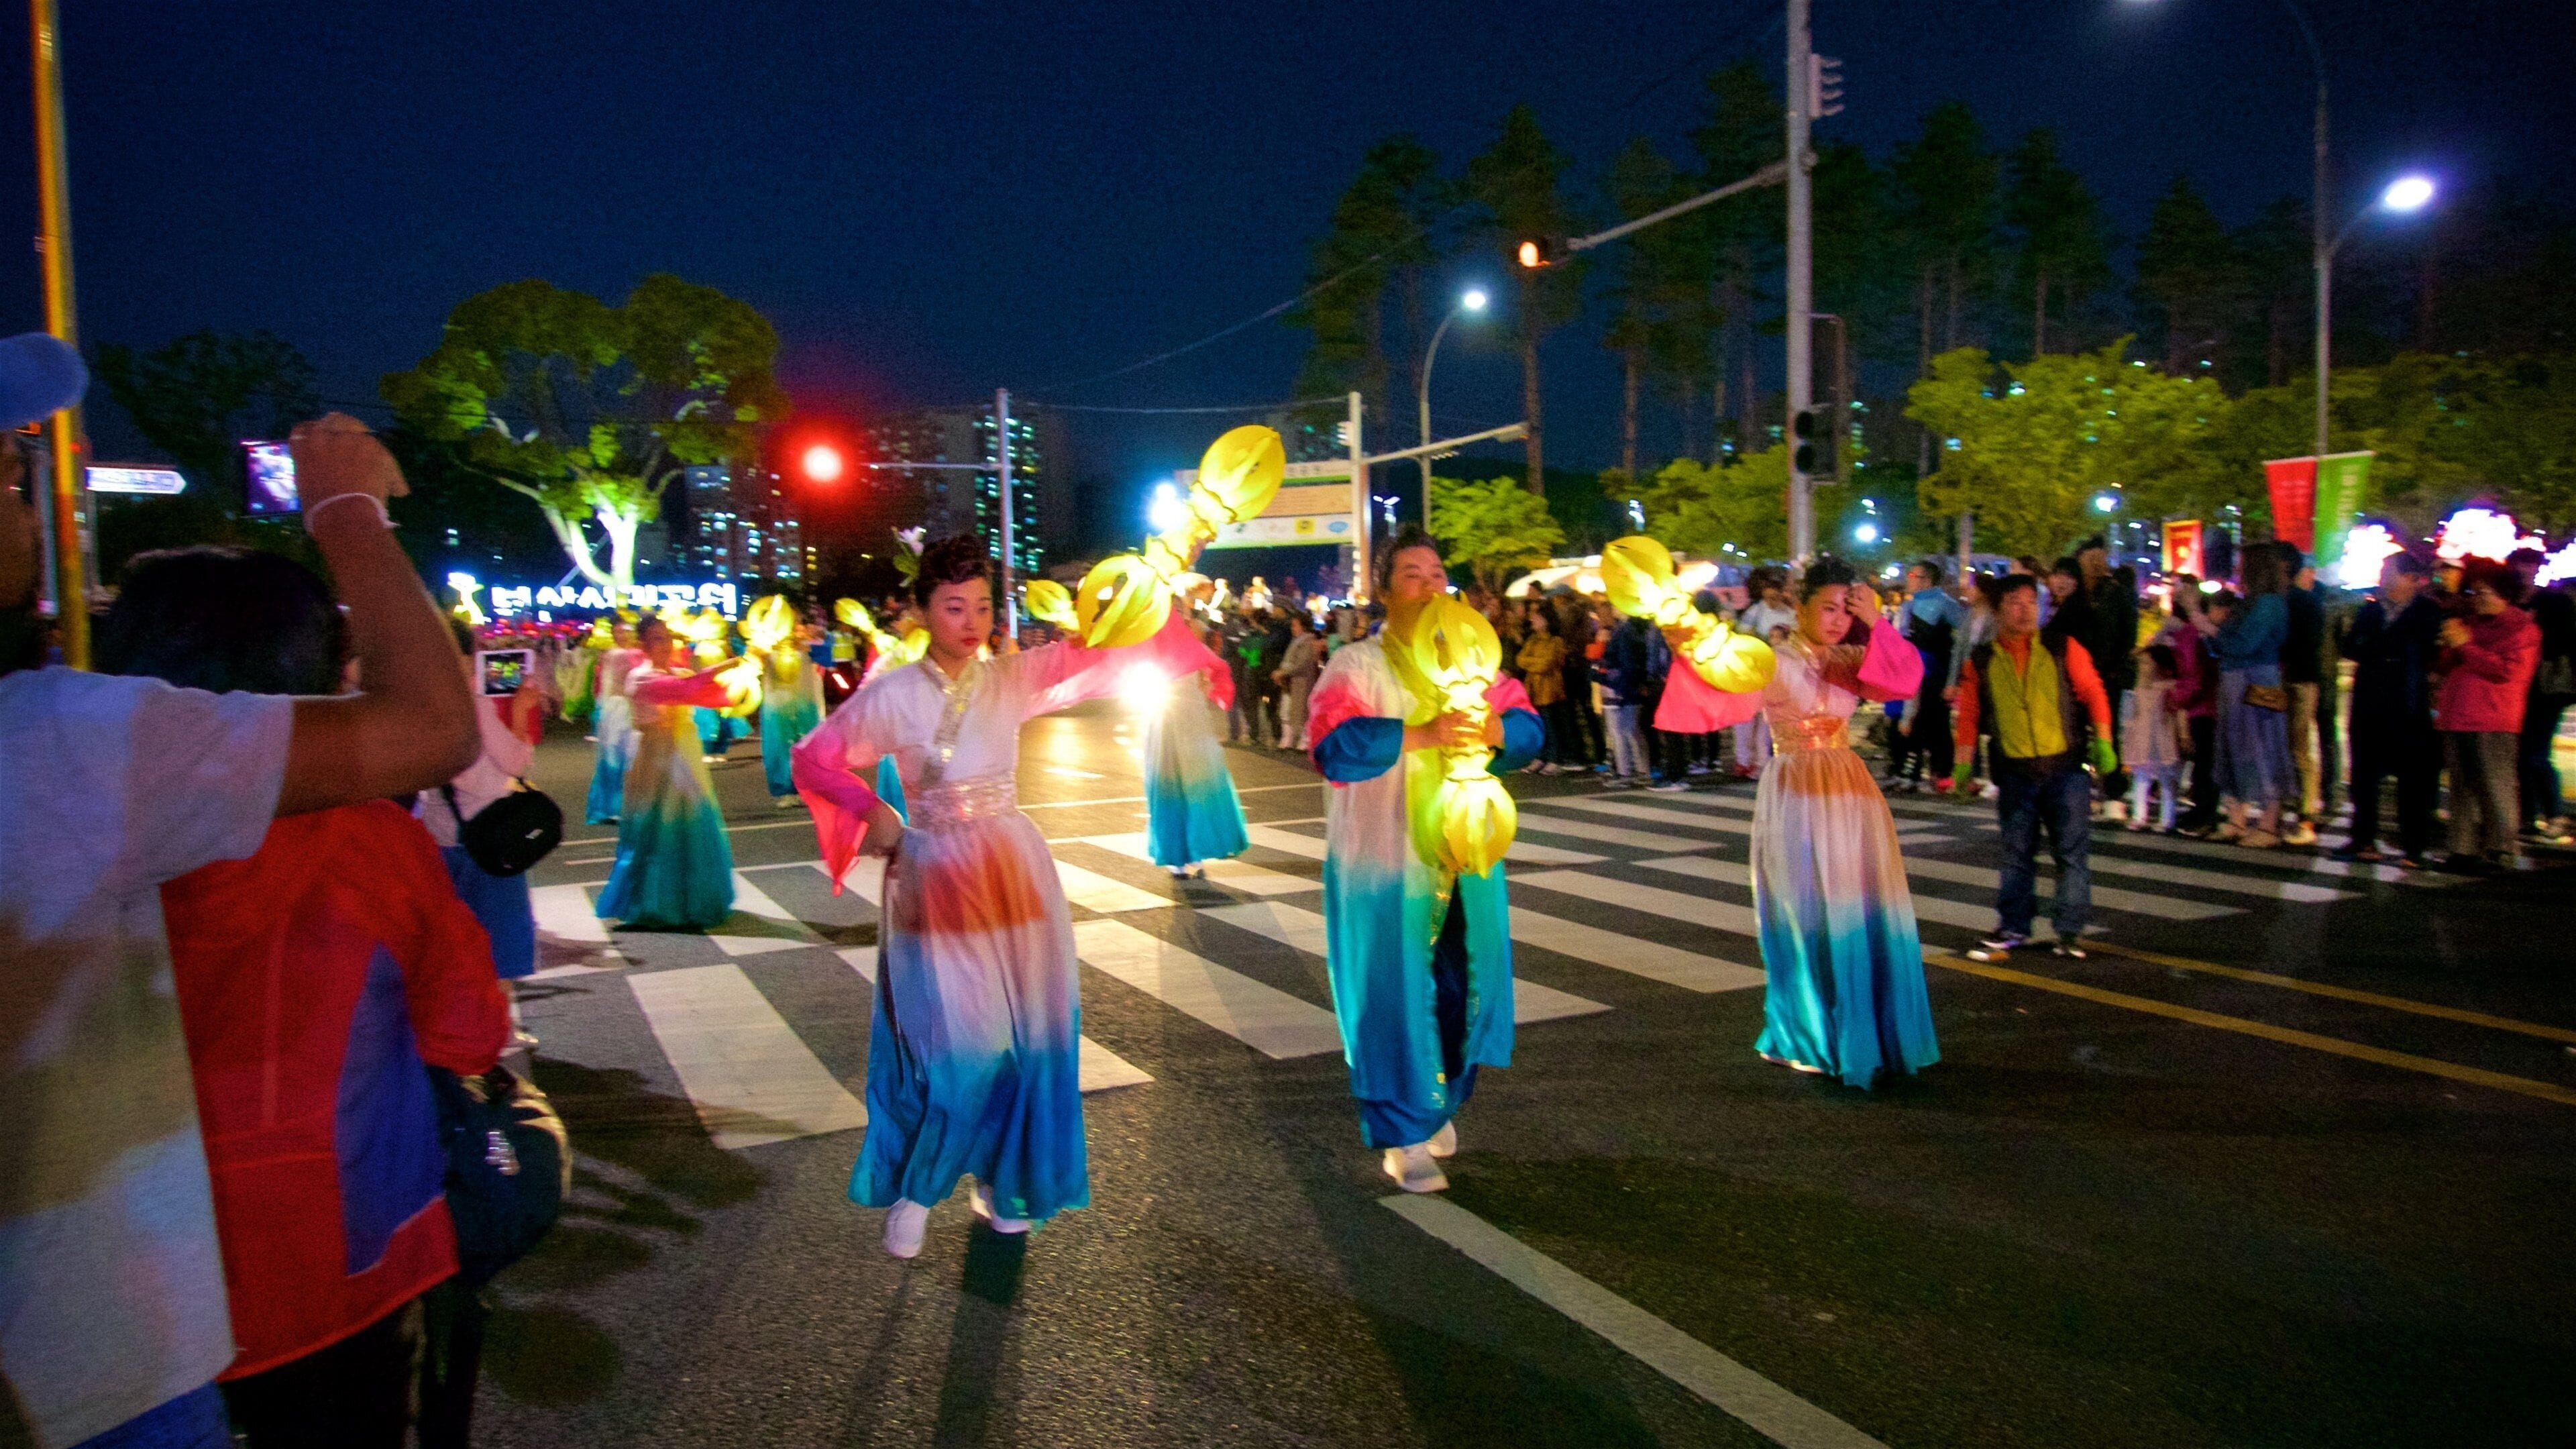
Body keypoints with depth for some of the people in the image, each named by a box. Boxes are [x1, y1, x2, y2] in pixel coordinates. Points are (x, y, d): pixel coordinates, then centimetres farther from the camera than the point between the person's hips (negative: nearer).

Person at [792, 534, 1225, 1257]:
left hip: (1014, 870, 3)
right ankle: (913, 1189, 19)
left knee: (1021, 1031, 6)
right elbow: (813, 760, 5)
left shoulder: (1013, 677, 1)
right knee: (951, 1041, -3)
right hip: (934, 879, -2)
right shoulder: (891, 694, -4)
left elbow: (1105, 655, -5)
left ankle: (999, 1177, 27)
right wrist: (874, 812, -5)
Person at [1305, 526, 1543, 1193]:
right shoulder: (1354, 667, -8)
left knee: (1463, 987, 12)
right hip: (1385, 864, -5)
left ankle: (1439, 1103, 36)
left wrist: (1489, 728, -21)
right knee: (1396, 995, 2)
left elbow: (1529, 728, 1)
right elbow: (1334, 746, -24)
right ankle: (1402, 1134, 18)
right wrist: (1421, 734, -33)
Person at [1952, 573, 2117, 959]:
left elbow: (2093, 692, 3)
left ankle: (2070, 930, 10)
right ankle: (2013, 928, 20)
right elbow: (1968, 714, 6)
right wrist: (1964, 762, 0)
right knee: (2016, 853, 10)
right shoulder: (1981, 661, 3)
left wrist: (2102, 740, -6)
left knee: (2072, 851, 1)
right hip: (2014, 772, 1)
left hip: (2065, 767, -1)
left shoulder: (2063, 648, 2)